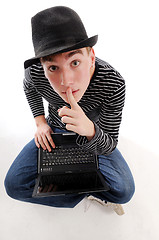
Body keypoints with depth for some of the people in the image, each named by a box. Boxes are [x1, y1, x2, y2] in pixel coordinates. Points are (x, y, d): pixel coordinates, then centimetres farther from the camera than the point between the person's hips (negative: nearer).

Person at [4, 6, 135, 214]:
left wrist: (89, 130, -48)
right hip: (54, 132, 2)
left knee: (123, 191, -20)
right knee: (14, 185, -12)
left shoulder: (114, 84, -34)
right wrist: (40, 122, -9)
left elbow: (108, 147, -26)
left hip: (94, 135, -1)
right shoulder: (35, 72, -28)